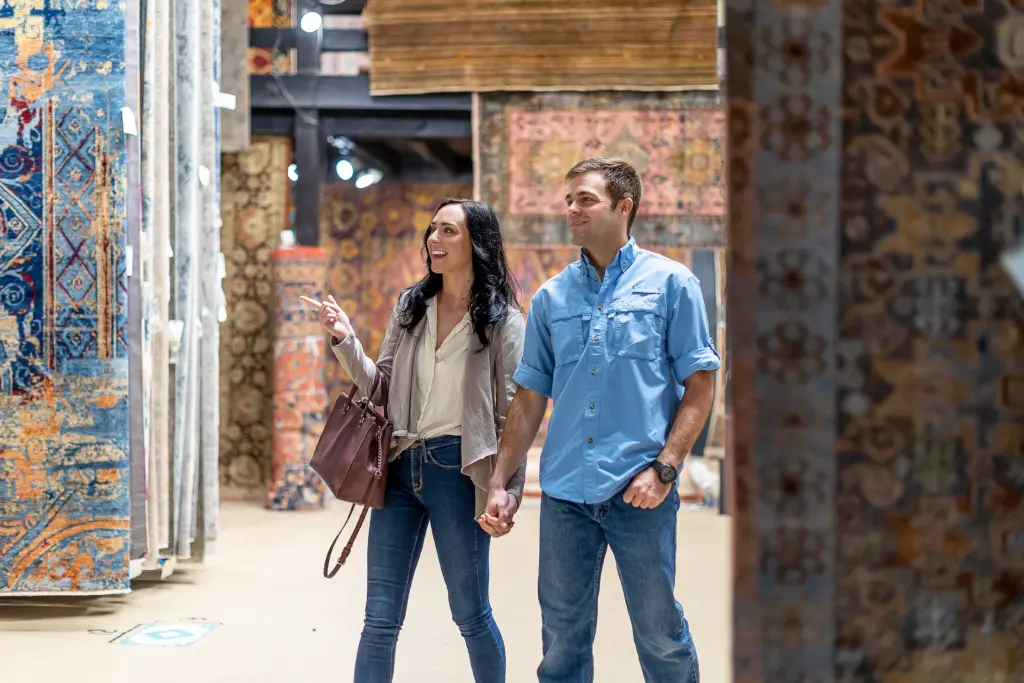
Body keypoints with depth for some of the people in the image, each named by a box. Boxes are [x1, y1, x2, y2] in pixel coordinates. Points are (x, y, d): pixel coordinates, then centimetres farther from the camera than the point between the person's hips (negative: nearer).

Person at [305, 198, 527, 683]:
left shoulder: (502, 320, -4)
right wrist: (345, 341, -5)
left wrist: (509, 489, -10)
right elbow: (380, 388, 10)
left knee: (469, 612, 9)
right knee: (380, 617, 7)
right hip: (401, 466, 4)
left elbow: (513, 412, -5)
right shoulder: (410, 306, 8)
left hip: (456, 469, -4)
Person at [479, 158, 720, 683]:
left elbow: (699, 387, -2)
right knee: (562, 639, 12)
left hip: (638, 491, -3)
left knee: (661, 635, 7)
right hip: (564, 492, 4)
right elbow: (529, 400, 13)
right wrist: (500, 483, 7)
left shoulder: (670, 282, 1)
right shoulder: (551, 297, 11)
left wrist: (664, 467, -12)